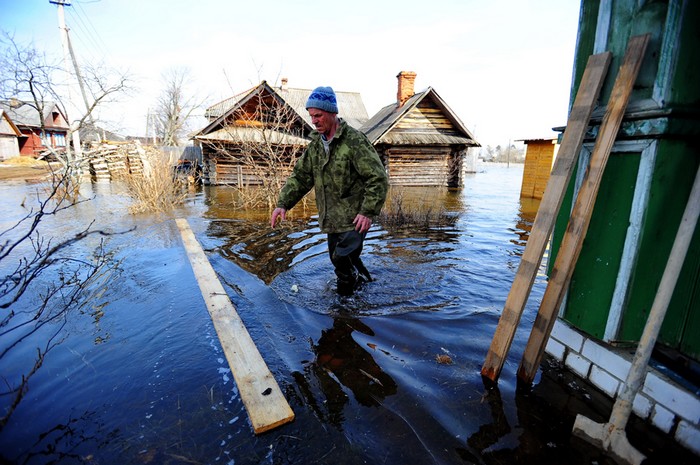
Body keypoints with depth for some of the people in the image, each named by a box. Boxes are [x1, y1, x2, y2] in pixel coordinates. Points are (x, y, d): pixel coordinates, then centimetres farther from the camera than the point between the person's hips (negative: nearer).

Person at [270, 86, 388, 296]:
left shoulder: (354, 141, -15)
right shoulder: (316, 144, 7)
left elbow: (378, 178, -17)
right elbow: (300, 176, 8)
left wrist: (368, 212, -23)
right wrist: (283, 203, -4)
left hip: (354, 219, -7)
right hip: (331, 219, 7)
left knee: (343, 260, -12)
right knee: (340, 260, 18)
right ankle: (363, 278, 43)